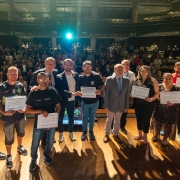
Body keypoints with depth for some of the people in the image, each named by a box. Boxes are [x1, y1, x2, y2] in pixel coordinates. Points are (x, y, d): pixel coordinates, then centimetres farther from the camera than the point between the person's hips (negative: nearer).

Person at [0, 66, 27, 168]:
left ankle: (20, 147, 53)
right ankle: (9, 156, 34)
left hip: (20, 115, 4)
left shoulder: (20, 85, -4)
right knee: (9, 138, 10)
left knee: (21, 133, 25)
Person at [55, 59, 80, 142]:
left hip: (72, 100, 3)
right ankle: (61, 134, 32)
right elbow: (60, 91, -23)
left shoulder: (76, 75, -4)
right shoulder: (59, 77, -16)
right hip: (62, 100, -3)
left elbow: (77, 86, 9)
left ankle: (71, 132, 37)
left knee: (71, 117, 17)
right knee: (60, 118, 12)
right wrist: (72, 94, -29)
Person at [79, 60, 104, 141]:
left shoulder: (96, 76, -14)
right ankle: (84, 132, 34)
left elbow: (102, 85, -3)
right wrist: (79, 93, -22)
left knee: (92, 116, 18)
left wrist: (100, 91, -23)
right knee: (85, 116, 16)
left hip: (95, 101, 0)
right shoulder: (80, 77, -10)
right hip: (85, 101, 0)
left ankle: (91, 131, 37)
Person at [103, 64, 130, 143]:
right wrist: (106, 106, -11)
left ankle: (115, 134, 39)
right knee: (109, 120, 15)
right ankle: (107, 134, 35)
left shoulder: (127, 80, -3)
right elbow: (106, 94, -10)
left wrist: (126, 106, 2)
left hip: (121, 105, 3)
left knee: (117, 121, 19)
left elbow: (127, 94, 1)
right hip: (111, 105, -2)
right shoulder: (109, 79, -11)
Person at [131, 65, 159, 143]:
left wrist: (151, 99, -24)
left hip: (148, 104, -3)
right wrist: (132, 95, -9)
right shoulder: (136, 80, 1)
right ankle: (140, 134, 33)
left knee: (146, 119, 4)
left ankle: (145, 136, 26)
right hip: (137, 103, 3)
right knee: (139, 118, 13)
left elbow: (157, 93, -7)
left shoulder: (153, 81, -8)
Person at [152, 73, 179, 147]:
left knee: (168, 125, 11)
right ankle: (156, 135, 41)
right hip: (160, 109, 1)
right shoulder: (159, 86, -3)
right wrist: (158, 98, -20)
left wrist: (173, 103, -22)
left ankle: (165, 139, 32)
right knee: (158, 122, 16)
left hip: (170, 111, -1)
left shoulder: (176, 88, -6)